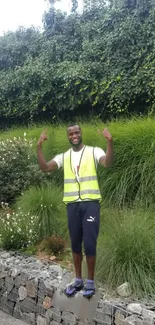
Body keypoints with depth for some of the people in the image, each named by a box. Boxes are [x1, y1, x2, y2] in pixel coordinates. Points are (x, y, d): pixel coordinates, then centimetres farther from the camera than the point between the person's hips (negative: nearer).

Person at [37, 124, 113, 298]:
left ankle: (90, 281, 14)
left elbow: (107, 163, -20)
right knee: (75, 243, 12)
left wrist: (109, 141, -33)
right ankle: (78, 280, 26)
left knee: (90, 243, -2)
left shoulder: (94, 151, -1)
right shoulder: (63, 156, 10)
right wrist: (39, 147, -10)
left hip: (90, 203, -4)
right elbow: (44, 167, -1)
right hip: (72, 204, 4)